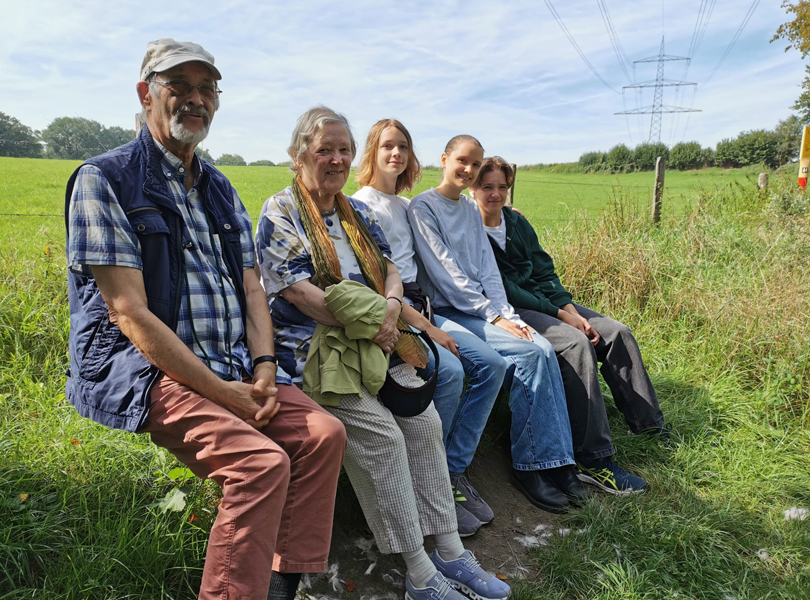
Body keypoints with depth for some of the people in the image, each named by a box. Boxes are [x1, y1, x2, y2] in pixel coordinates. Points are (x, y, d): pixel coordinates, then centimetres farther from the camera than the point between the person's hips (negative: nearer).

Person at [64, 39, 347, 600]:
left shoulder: (220, 190, 17)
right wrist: (224, 393, -18)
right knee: (263, 461, -27)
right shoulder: (104, 179, -4)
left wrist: (264, 366, -6)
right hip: (143, 367, -6)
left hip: (232, 366, 7)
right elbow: (129, 314, -14)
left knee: (324, 433, -12)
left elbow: (251, 289, 13)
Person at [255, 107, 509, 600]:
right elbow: (299, 291, -13)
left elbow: (390, 269, 15)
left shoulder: (358, 213, 19)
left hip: (375, 343, 6)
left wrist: (391, 305, -10)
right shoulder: (281, 212, -2)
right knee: (382, 435, -20)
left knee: (425, 421, -9)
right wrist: (373, 327, -14)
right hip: (313, 345, -6)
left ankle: (450, 551, 3)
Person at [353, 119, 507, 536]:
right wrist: (426, 327, -17)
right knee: (448, 372, -29)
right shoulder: (362, 205, -3)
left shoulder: (406, 206, 21)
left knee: (491, 364, -10)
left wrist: (430, 318, 8)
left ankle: (454, 471, -1)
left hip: (419, 306, 8)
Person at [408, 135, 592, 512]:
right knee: (530, 353, -22)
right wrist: (494, 316, -15)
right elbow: (445, 272, -12)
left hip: (484, 308, 6)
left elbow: (488, 269, 11)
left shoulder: (471, 209, 18)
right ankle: (528, 466, -10)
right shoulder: (422, 207, -4)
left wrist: (508, 314, -5)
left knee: (544, 350, -17)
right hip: (446, 311, -6)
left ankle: (556, 462, -11)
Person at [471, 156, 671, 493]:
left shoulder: (517, 222, 13)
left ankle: (648, 424, 12)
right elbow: (499, 289, -16)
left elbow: (544, 272, 10)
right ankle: (592, 460, -26)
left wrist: (569, 309, -7)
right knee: (576, 343, -30)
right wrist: (558, 314, -17)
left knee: (617, 332, -3)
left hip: (543, 301, 8)